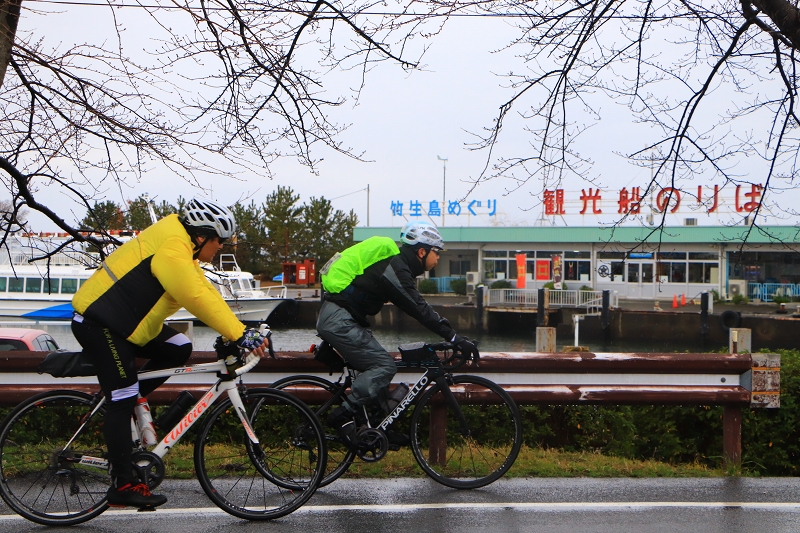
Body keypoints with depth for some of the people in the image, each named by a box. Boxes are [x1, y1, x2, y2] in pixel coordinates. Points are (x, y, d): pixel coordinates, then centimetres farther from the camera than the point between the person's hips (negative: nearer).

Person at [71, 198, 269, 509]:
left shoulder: (182, 250, 10)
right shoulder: (172, 250, -22)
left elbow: (206, 294, 7)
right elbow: (198, 300, -31)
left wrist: (242, 331, -2)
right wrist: (240, 335, -31)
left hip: (125, 320, 10)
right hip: (98, 323, -10)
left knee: (179, 349, 2)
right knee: (122, 400, -10)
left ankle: (123, 402, 10)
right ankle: (123, 486, -4)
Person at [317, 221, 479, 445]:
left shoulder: (396, 263, 15)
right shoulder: (395, 269, -16)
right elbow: (419, 309, -21)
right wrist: (455, 338, -21)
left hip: (336, 319, 10)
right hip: (339, 320, -10)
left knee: (377, 365, 12)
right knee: (384, 366, -12)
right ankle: (342, 416, -13)